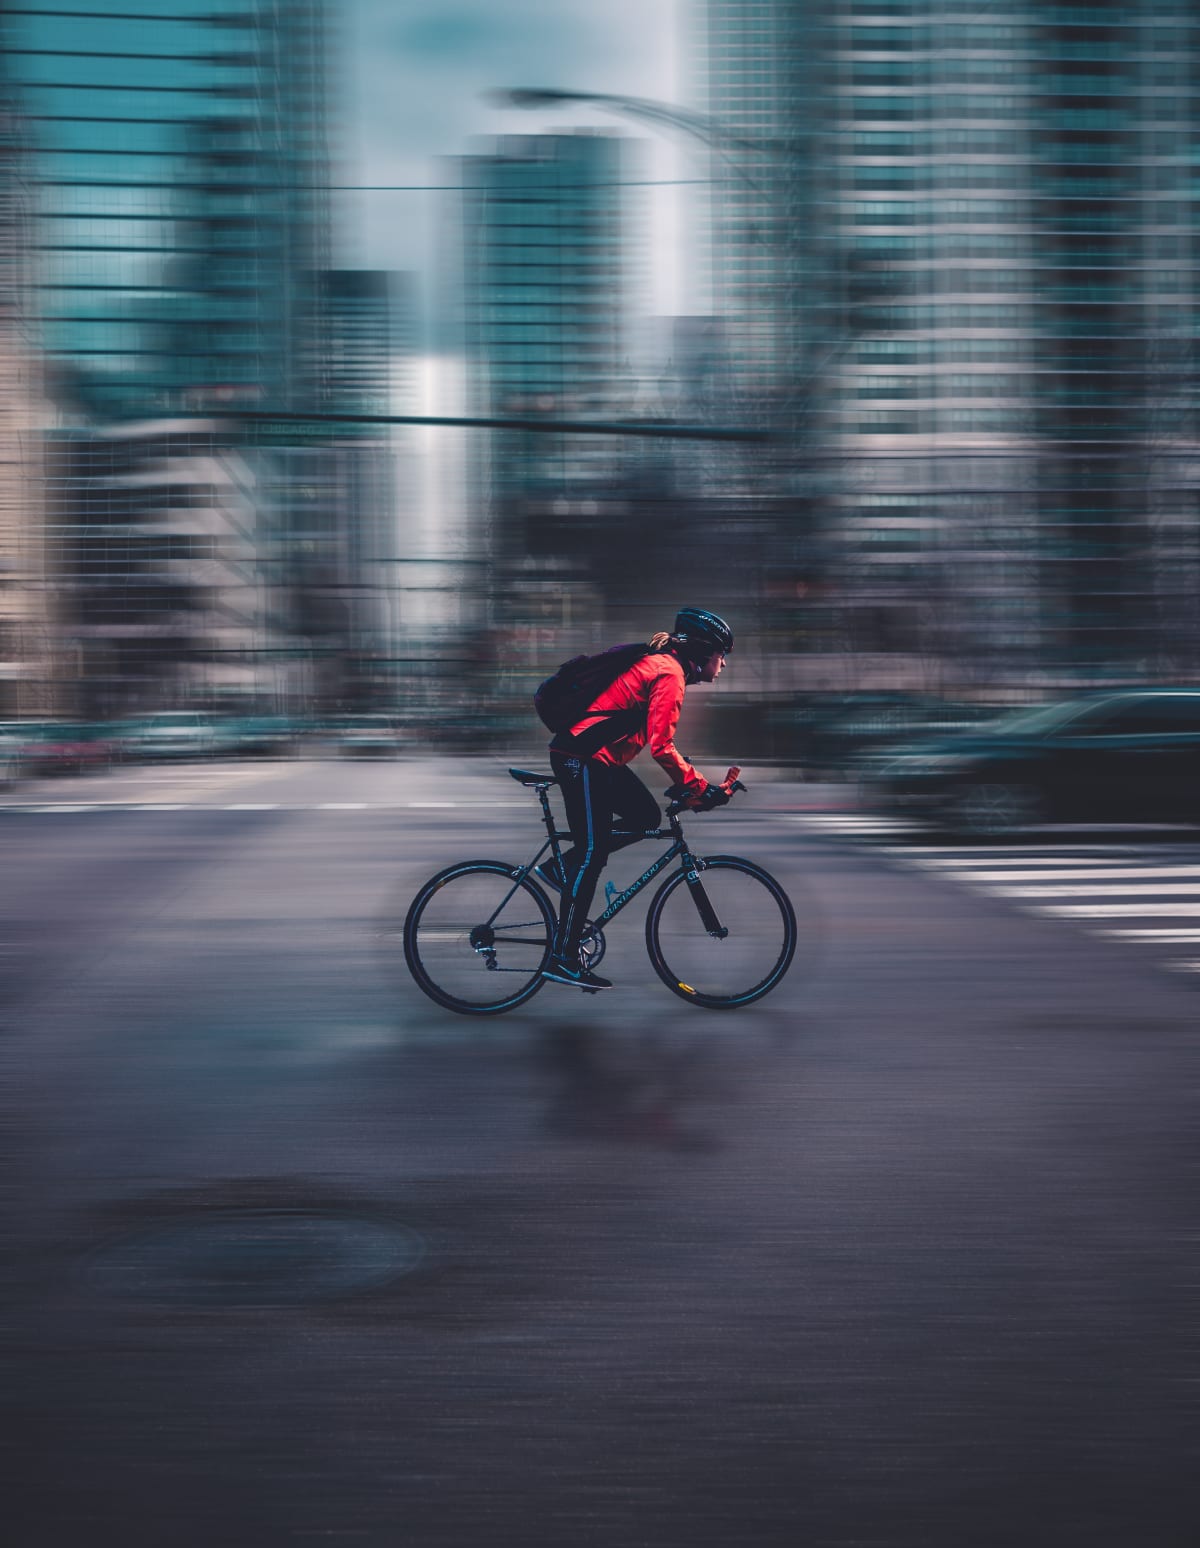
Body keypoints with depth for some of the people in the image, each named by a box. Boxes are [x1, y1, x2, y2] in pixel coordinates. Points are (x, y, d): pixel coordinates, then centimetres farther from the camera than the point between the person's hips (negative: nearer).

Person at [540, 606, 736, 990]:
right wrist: (700, 788, -16)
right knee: (592, 854, -7)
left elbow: (656, 741, 23)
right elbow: (661, 746, -22)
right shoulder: (669, 673, -14)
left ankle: (561, 868, 13)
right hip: (583, 757, -10)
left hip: (595, 758, 10)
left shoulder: (660, 664, 18)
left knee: (646, 817, 11)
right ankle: (563, 959, -3)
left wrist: (686, 786, 19)